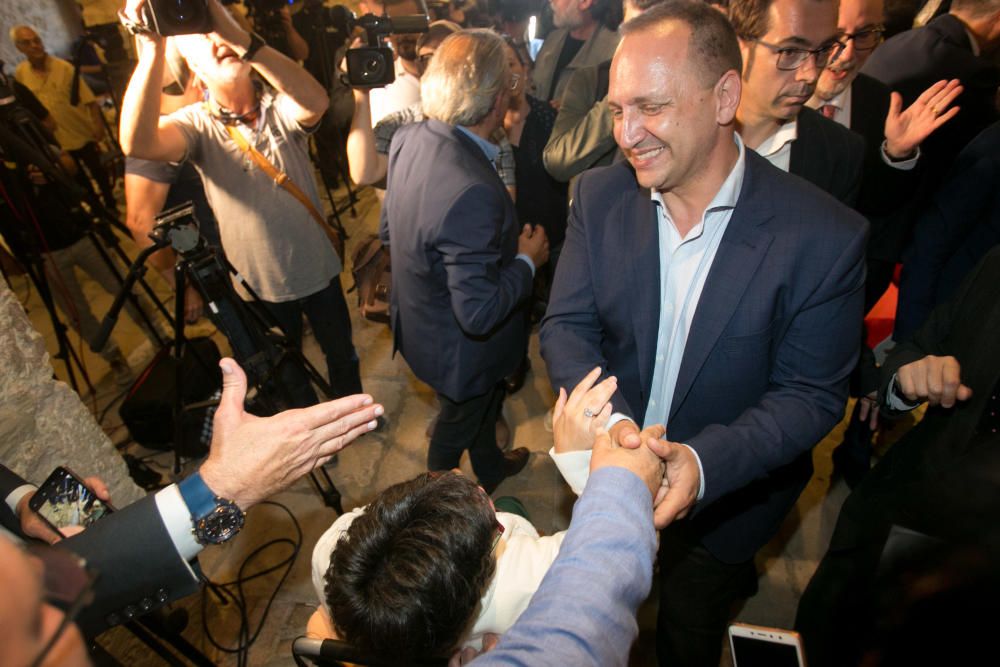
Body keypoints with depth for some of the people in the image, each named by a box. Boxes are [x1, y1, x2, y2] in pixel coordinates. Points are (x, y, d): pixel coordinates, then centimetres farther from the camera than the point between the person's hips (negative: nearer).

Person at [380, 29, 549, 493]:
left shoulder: (409, 139, -12)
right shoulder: (472, 193, -39)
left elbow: (388, 231, 1)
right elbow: (479, 314, -34)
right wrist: (527, 260, -20)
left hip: (419, 323, 8)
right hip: (458, 349, -7)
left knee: (485, 401, 33)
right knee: (459, 424, 23)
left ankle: (491, 468, 62)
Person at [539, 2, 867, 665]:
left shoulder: (825, 236, -24)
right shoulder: (599, 196, -14)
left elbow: (811, 394, -18)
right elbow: (566, 325, -13)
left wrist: (707, 462, -35)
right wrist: (608, 418, -31)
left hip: (730, 491, -3)